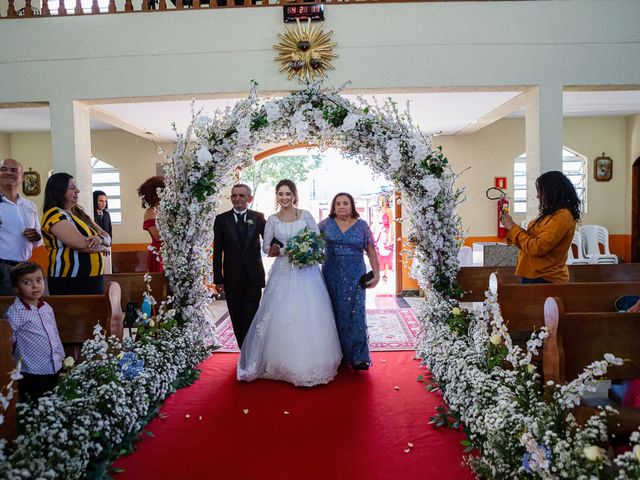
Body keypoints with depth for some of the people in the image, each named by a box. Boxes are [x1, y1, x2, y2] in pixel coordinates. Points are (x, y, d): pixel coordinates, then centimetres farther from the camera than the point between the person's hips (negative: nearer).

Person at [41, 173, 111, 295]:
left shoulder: (79, 212, 16)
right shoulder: (54, 215, -9)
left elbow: (107, 238, 11)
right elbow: (81, 244, -22)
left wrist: (100, 238, -13)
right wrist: (102, 247, -3)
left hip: (94, 279, 8)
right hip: (69, 282, -8)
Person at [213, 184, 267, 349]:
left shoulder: (258, 217, 3)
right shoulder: (221, 219, 3)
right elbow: (217, 251, 2)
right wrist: (218, 279, -1)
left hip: (253, 278, -1)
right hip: (232, 279, 1)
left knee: (251, 319, -3)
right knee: (237, 321, 10)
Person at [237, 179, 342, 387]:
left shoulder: (305, 215, 4)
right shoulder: (272, 220, 5)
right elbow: (267, 248, 5)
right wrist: (286, 250, -12)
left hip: (306, 271, 0)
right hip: (283, 272, 1)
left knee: (310, 316, -1)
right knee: (282, 317, -2)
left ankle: (312, 362, 13)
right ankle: (285, 363, 12)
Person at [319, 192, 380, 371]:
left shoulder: (362, 225, 3)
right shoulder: (326, 224, 5)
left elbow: (371, 251, 3)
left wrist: (376, 274, -3)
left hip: (354, 277, -1)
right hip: (332, 277, 1)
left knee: (355, 314, -3)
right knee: (334, 314, 6)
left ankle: (357, 357, 3)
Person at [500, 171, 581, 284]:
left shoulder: (562, 216, -17)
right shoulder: (552, 214, 13)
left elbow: (537, 248, -22)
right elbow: (531, 239, 12)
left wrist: (513, 227, -14)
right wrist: (511, 226, 2)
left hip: (545, 279, -9)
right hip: (534, 276, 9)